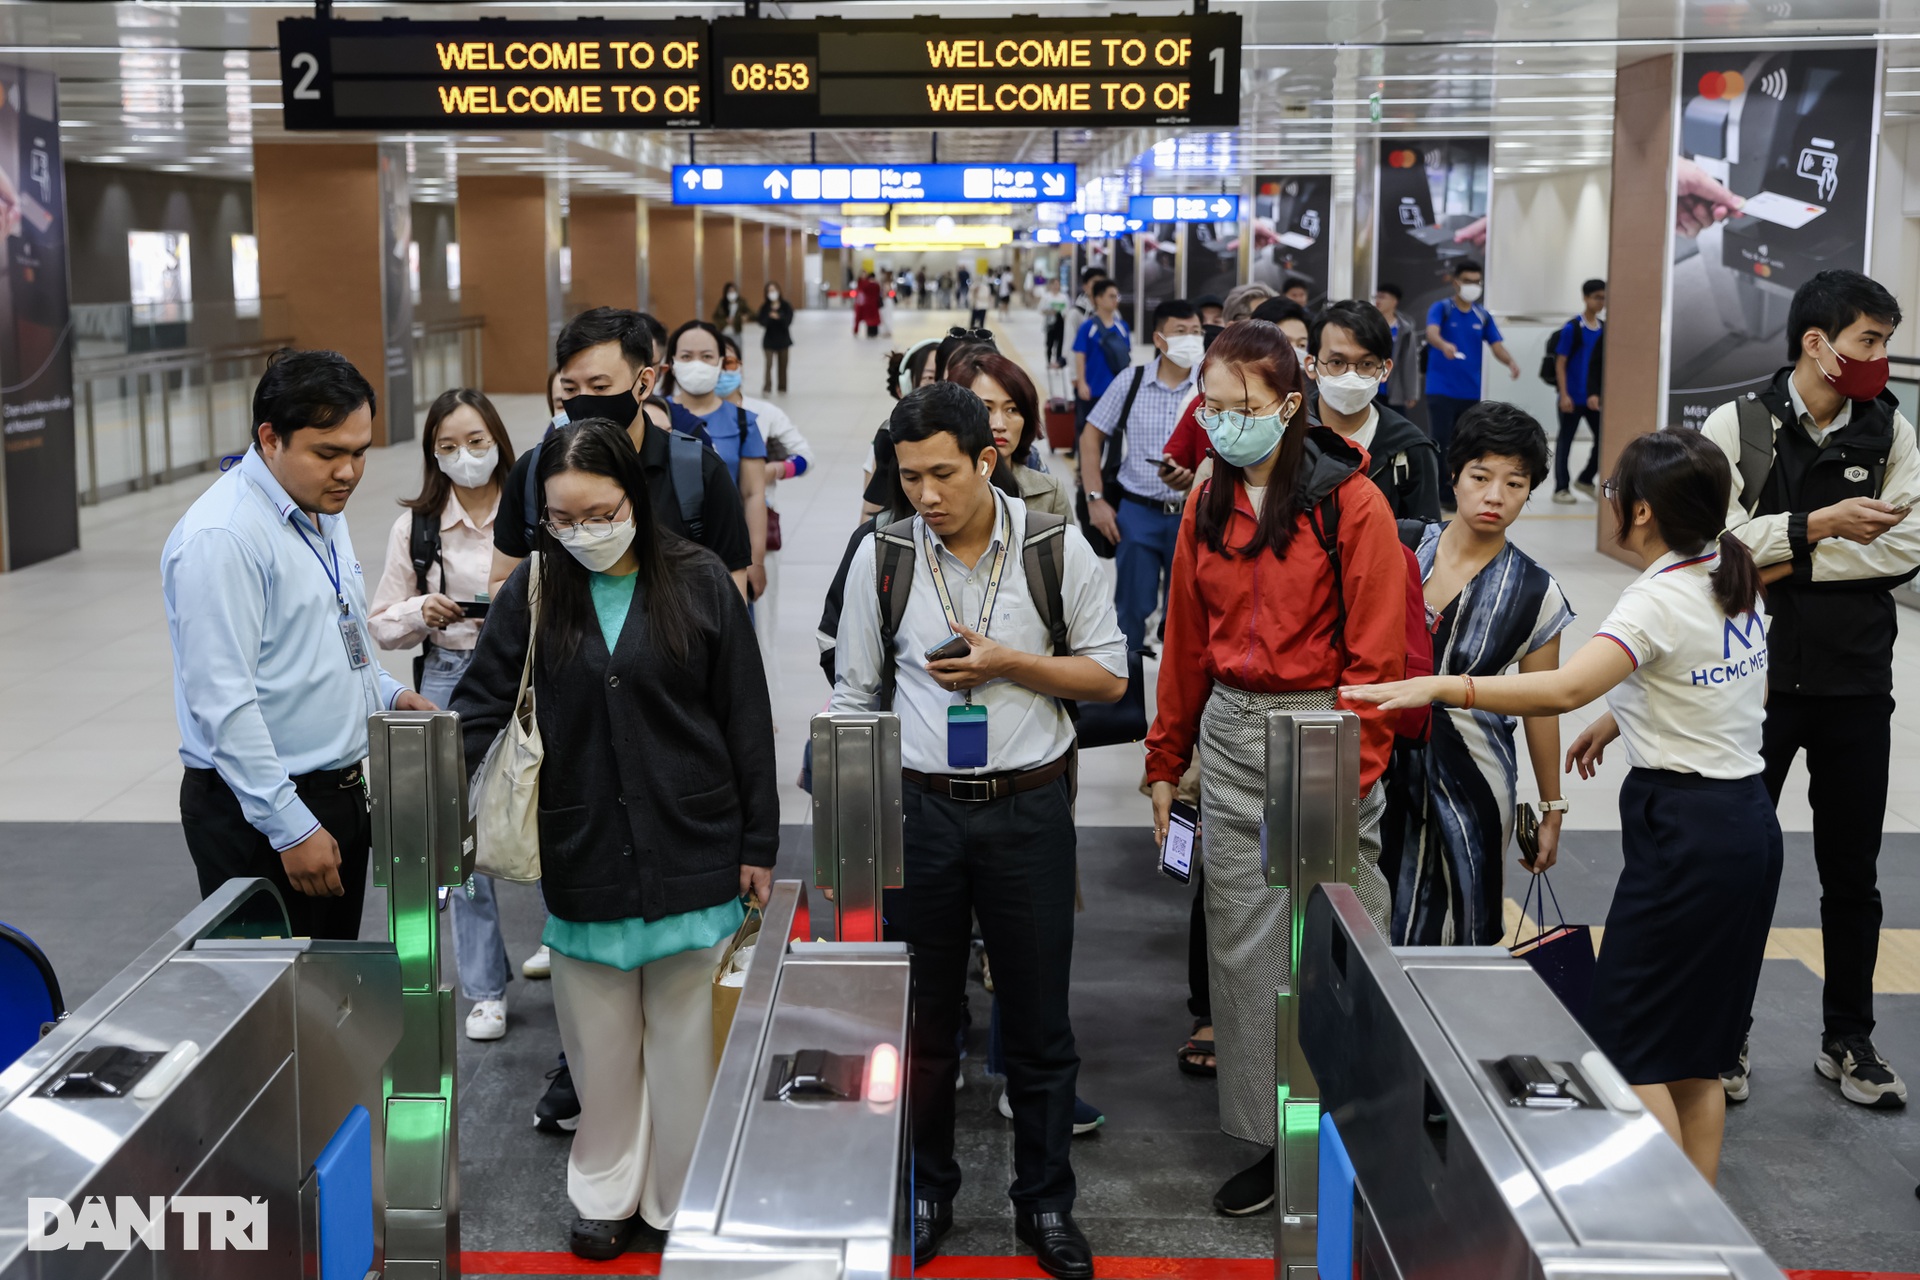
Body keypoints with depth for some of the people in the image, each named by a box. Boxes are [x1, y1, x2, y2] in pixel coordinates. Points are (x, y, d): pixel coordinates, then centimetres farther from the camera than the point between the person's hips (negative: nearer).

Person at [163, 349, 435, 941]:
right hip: (259, 817, -9)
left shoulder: (325, 513, 11)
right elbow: (223, 704, -23)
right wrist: (292, 828, -22)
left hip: (343, 796, 9)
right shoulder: (221, 537, -19)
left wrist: (387, 693, 7)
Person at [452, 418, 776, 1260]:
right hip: (583, 853, 1)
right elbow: (480, 703, 2)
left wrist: (758, 842, 0)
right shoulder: (533, 591, -1)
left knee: (685, 1034, 9)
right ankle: (607, 1191, 30)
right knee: (600, 1037, 11)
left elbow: (746, 722, -1)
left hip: (691, 851, -1)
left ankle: (682, 1200, 26)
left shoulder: (698, 583, -5)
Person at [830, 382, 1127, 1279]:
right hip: (917, 807, 1)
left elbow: (1109, 675, 0)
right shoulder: (882, 555, 0)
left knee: (1038, 1020, 9)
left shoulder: (1056, 546, -4)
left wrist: (1006, 663, -14)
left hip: (1029, 808, -1)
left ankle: (1045, 1204, 25)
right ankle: (925, 1196, 30)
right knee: (923, 1018, 12)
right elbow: (856, 695, 6)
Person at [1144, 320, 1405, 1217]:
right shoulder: (1208, 506, 8)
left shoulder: (1351, 503, -9)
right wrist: (1166, 759, 14)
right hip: (1229, 736, 5)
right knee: (1241, 943, 8)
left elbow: (1375, 654, -10)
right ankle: (1270, 1140, 21)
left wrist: (1346, 775, -15)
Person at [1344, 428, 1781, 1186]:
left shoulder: (1659, 601, -19)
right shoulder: (1738, 583, 8)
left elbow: (1562, 689, -34)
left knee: (1628, 1043, -1)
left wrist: (1438, 687, -34)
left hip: (1683, 831, -9)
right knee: (1696, 1049, 16)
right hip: (1749, 820, 9)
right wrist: (1620, 716, 20)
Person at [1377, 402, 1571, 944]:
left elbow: (1541, 708, 4)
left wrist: (1551, 810, 9)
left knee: (1455, 938, 4)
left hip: (1470, 781, -1)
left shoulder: (1535, 594, -4)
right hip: (1384, 763, 2)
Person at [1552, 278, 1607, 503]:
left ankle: (1585, 480, 24)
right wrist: (1564, 395, -14)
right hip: (1573, 397, -5)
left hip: (1594, 397, 5)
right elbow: (1560, 364, -9)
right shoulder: (1571, 328, -9)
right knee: (1566, 441, 3)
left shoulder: (1605, 329, 7)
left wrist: (1599, 393, 7)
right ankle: (1560, 488, 11)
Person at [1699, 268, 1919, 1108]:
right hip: (1757, 680, -2)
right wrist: (1822, 524, -17)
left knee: (1853, 872, 12)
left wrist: (1789, 561, -15)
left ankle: (1848, 1039, 27)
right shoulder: (1736, 426, -6)